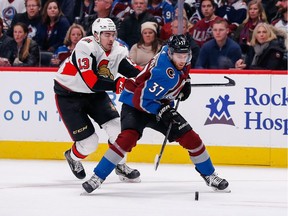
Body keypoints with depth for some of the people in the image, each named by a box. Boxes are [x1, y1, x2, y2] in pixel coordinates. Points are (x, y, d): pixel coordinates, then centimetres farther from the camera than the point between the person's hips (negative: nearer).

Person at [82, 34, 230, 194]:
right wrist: (162, 112, -35)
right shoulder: (164, 74, -35)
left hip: (161, 104, 8)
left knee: (190, 138, 0)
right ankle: (97, 177, -24)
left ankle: (209, 175, 19)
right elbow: (140, 98, -33)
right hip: (135, 103, -8)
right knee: (128, 137, -31)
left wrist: (185, 81, 10)